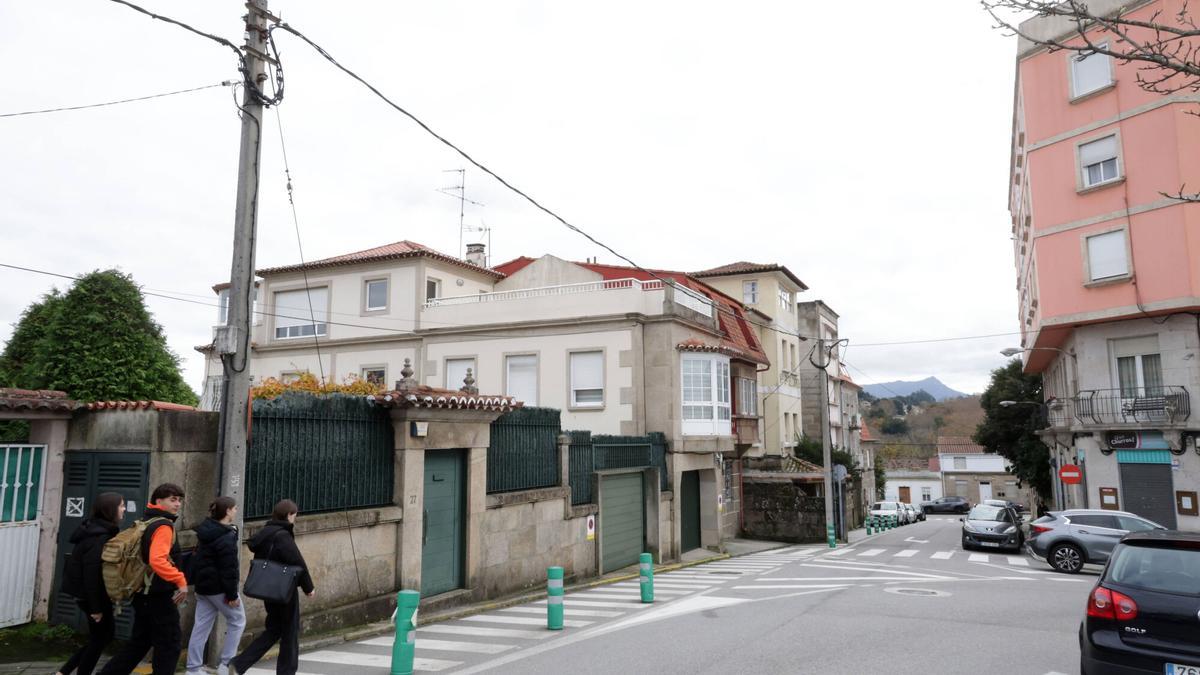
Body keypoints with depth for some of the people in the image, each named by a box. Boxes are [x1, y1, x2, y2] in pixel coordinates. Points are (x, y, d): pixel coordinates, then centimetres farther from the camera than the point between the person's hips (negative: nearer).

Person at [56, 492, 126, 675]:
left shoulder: (100, 531, 9)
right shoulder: (100, 537, -22)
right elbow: (93, 573, -25)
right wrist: (96, 607, -22)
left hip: (86, 593, 9)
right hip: (94, 596, -9)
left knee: (105, 633, 17)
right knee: (99, 639, 5)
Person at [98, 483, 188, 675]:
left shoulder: (145, 523, 13)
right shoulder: (163, 526, -17)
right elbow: (157, 560, -32)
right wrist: (180, 581, -31)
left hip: (145, 594, 9)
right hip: (159, 596, -9)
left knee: (139, 642, 19)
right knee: (170, 644, 1)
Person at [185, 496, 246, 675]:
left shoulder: (206, 531, 9)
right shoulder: (226, 537, -19)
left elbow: (200, 560, 18)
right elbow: (228, 568, -21)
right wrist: (232, 594, -17)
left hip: (203, 585, 9)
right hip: (219, 587, -9)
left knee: (201, 625, 11)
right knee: (237, 621, 6)